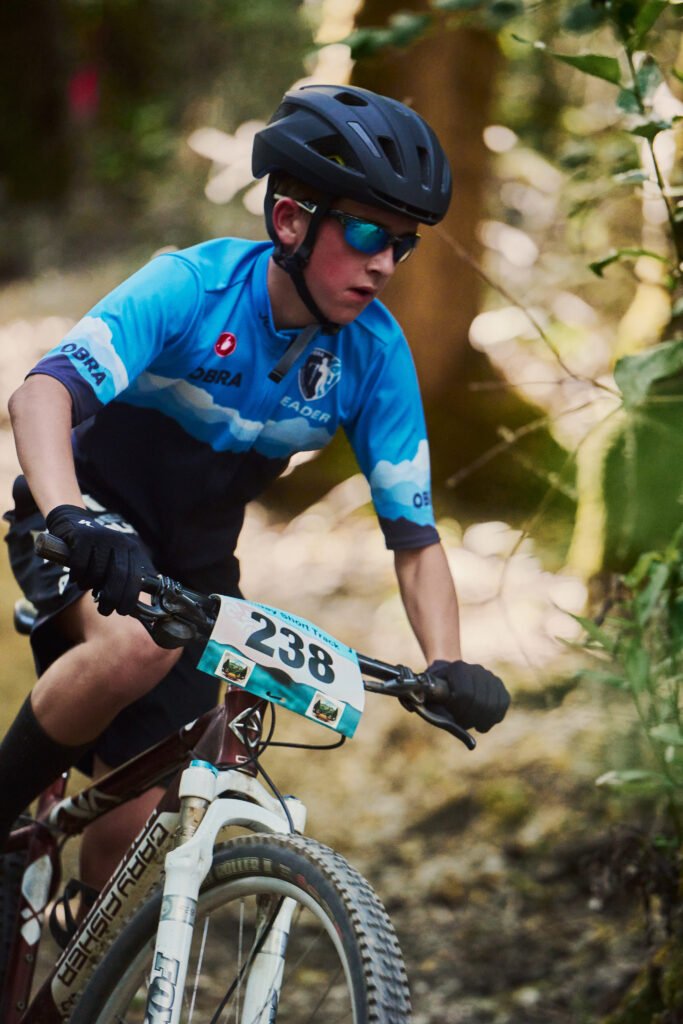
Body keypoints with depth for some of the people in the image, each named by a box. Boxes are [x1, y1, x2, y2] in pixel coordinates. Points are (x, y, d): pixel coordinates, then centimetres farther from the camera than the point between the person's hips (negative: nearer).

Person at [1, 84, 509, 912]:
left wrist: (447, 667, -27)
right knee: (138, 643, -38)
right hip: (94, 520, -4)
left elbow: (414, 534, -11)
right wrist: (70, 517, -57)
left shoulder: (375, 355, -14)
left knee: (127, 831, -5)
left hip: (194, 556, 4)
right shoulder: (192, 286, -25)